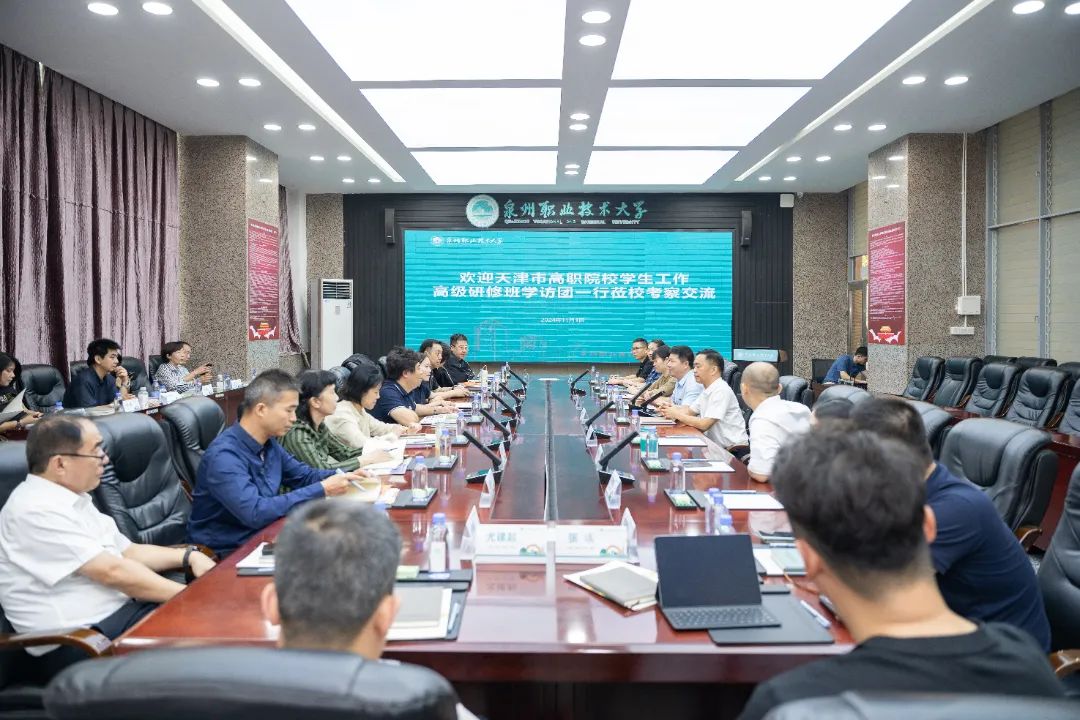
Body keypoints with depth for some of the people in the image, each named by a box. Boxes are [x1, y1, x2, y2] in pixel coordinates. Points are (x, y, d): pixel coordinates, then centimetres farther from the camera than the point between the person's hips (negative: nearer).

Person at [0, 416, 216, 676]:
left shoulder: (72, 499, 12)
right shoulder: (36, 510, -17)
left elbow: (127, 551, 18)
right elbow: (112, 571, -21)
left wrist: (188, 555, 3)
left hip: (120, 611, 9)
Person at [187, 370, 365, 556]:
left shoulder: (268, 442, 2)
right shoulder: (224, 455, -24)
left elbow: (303, 475, 16)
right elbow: (255, 513, -32)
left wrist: (343, 476, -3)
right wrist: (321, 490, -27)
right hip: (229, 553, -7)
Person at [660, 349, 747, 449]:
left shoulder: (721, 391, -17)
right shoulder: (707, 390, 12)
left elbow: (704, 425, -20)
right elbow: (689, 411, 14)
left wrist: (677, 414, -11)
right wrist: (669, 408, -4)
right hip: (717, 445, 8)